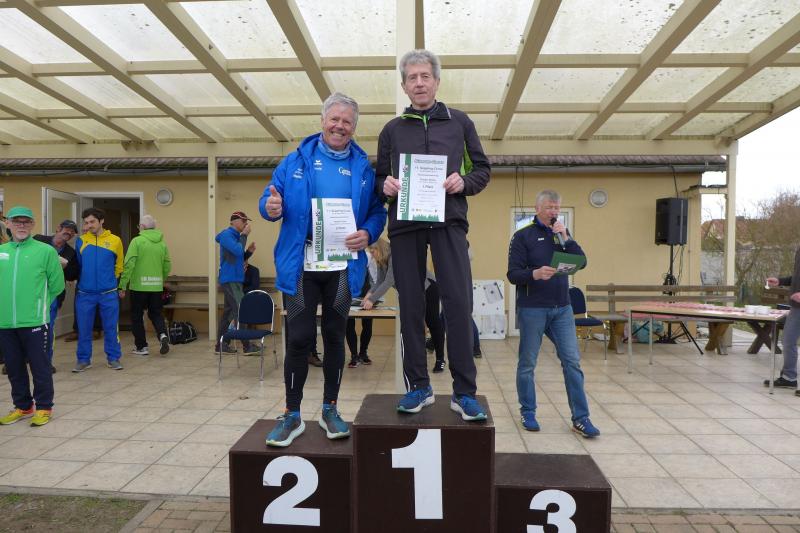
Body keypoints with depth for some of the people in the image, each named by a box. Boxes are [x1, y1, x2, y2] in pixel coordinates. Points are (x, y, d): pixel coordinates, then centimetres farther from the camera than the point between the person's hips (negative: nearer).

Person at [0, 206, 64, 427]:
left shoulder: (46, 250, -3)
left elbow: (57, 285, 0)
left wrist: (38, 303, 3)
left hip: (34, 321, -4)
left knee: (39, 366, 4)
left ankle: (43, 408, 17)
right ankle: (23, 406, 30)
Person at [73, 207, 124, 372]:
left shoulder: (115, 240, -1)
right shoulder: (81, 240, 2)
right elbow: (77, 264, 10)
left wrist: (108, 279, 9)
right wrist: (82, 279, 7)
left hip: (109, 293, -1)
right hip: (85, 293, 1)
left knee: (111, 327, 6)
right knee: (84, 328, 8)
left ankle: (113, 358, 18)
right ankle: (83, 360, 21)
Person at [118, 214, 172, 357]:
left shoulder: (137, 241, -7)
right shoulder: (162, 243, 7)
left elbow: (129, 264, -12)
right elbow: (167, 266, 10)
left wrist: (123, 286, -8)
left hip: (139, 286, -4)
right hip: (157, 286, 4)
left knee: (137, 316, 11)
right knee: (156, 313, 16)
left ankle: (141, 346, 15)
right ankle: (163, 334, -9)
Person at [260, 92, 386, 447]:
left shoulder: (363, 167, 8)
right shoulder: (296, 160, 6)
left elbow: (377, 211, 7)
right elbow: (270, 197, 6)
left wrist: (367, 234, -14)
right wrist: (271, 208, -17)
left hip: (342, 266, 1)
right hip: (300, 264, -1)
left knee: (335, 336, 11)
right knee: (298, 338, 0)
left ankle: (330, 409, 26)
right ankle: (292, 414, 16)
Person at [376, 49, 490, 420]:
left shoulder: (459, 122, 14)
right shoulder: (392, 129, 18)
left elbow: (483, 169, 13)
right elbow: (379, 177, 19)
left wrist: (464, 182, -8)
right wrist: (385, 185, -4)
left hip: (448, 221, -1)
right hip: (404, 224, 2)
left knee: (458, 303, -9)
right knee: (411, 306, 2)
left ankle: (464, 392, 0)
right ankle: (418, 386, 13)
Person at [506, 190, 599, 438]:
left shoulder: (562, 232, 12)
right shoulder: (523, 236, -3)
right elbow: (513, 274, -9)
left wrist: (565, 238, -10)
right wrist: (535, 274, -27)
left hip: (562, 308, 4)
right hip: (532, 308, -4)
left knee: (572, 361, 1)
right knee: (527, 363, 5)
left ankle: (580, 418, 9)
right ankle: (528, 413, 21)